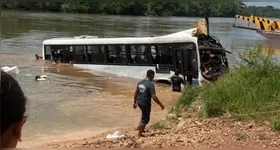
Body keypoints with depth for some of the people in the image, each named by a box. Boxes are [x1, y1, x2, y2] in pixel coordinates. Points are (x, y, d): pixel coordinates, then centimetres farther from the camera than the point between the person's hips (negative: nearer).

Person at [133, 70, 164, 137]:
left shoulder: (140, 82, 3)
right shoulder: (151, 84, -19)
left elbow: (136, 93, 10)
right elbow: (154, 97, -22)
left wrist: (135, 102, 21)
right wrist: (161, 104, -11)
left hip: (139, 102, 8)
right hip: (146, 103, -8)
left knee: (144, 115, 31)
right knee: (145, 119, 8)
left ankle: (140, 127, 34)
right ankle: (140, 133, 15)